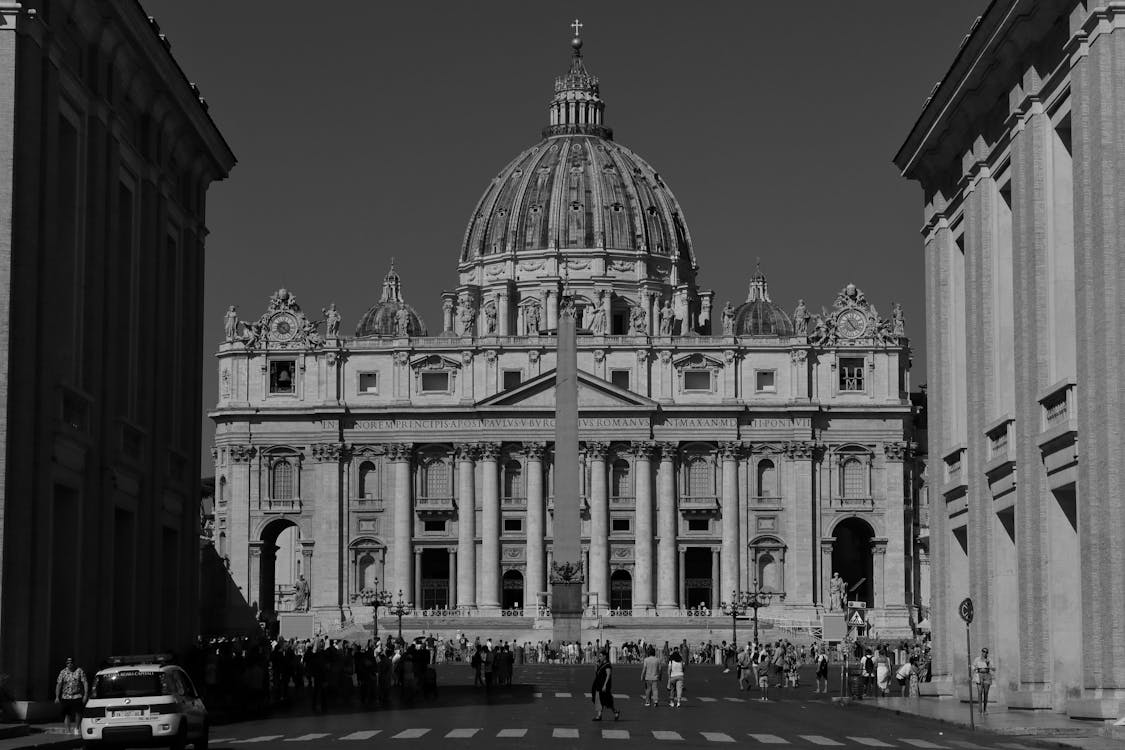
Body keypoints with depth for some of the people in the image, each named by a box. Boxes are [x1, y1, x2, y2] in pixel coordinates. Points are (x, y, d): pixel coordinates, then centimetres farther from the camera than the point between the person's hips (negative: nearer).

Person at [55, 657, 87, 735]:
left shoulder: (79, 671, 2)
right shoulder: (63, 672, 6)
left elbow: (85, 683, 0)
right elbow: (58, 685, 5)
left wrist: (85, 695, -8)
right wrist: (57, 697, -1)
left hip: (77, 696, -2)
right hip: (66, 697, 2)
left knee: (78, 713, -7)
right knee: (67, 715, 0)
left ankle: (76, 728, 15)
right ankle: (68, 731, 7)